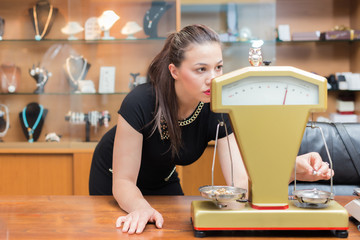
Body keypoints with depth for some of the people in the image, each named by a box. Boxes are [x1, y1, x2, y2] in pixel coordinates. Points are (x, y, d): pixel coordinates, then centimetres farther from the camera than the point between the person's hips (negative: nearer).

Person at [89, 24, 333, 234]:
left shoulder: (218, 113, -24)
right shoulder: (141, 103, -35)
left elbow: (240, 182, -30)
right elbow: (123, 183, -30)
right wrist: (141, 207, -51)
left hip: (163, 181, 3)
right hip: (113, 181, -3)